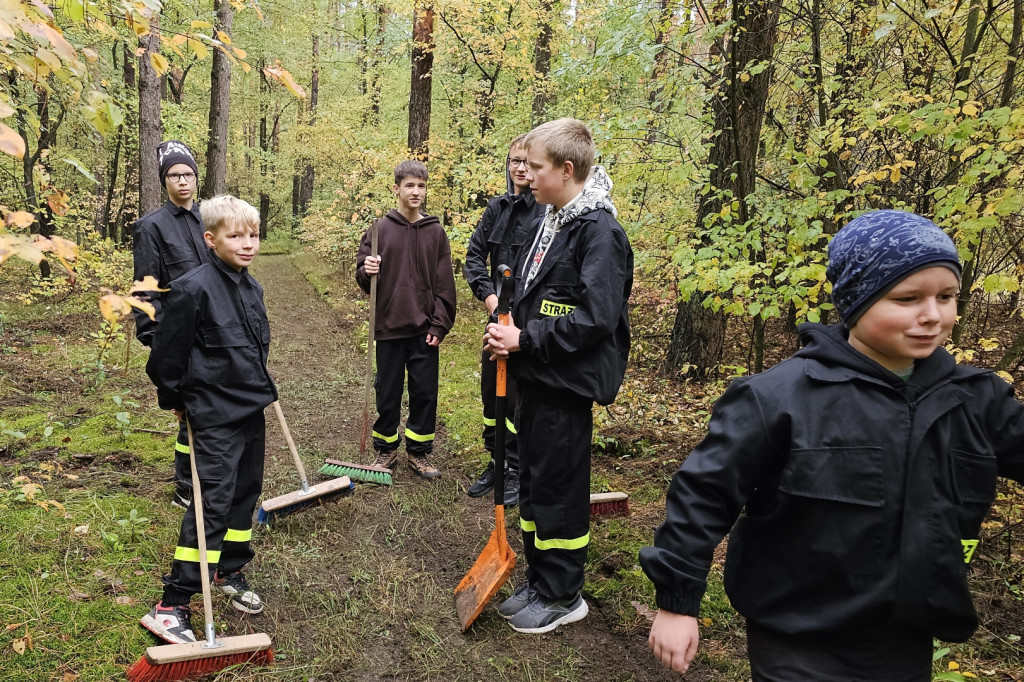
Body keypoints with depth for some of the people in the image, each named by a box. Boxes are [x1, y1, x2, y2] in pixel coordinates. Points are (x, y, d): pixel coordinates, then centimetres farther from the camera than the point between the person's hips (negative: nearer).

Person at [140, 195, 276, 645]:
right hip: (215, 417, -8)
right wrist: (175, 400, -1)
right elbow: (168, 352, -11)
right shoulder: (194, 288, -18)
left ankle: (230, 571, 34)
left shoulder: (252, 287, 7)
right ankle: (171, 605, 2)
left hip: (252, 409, 8)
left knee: (246, 492, 16)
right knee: (213, 503, -8)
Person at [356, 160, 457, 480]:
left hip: (424, 329, 1)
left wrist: (440, 325, -4)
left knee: (425, 393, 6)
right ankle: (386, 449, 26)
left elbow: (445, 285, 2)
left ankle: (419, 452, 21)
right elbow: (363, 278, 4)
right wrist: (367, 271, -18)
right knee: (387, 393, 9)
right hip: (389, 326, 0)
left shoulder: (436, 232, 3)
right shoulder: (380, 229, 1)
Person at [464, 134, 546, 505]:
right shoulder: (497, 207, 9)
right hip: (499, 313, 7)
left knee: (519, 395, 0)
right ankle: (496, 462, 31)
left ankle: (516, 471, 17)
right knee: (491, 390, 14)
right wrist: (488, 295, -2)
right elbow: (475, 254, 11)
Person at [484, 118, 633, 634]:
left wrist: (525, 340, -19)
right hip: (536, 376, 9)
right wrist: (509, 334, 6)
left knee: (559, 487, 2)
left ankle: (562, 596, 20)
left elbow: (596, 316, -24)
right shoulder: (551, 223, 12)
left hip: (566, 383, -9)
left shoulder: (598, 230, -17)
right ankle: (539, 580, 33)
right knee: (533, 481, 17)